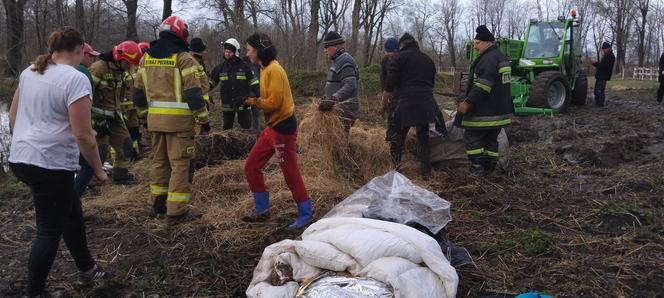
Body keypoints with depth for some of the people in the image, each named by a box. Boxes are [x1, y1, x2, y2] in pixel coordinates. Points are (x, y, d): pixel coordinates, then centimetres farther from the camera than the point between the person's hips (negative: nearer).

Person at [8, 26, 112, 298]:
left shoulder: (29, 72, 10)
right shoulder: (76, 79, -15)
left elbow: (13, 117, 17)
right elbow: (83, 135, -18)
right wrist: (98, 170, -7)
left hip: (20, 159, 9)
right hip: (50, 164, -9)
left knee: (71, 212, 22)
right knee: (50, 231, 5)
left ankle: (87, 270, 35)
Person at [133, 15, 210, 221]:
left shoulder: (146, 58, 11)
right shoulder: (183, 58, -10)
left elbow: (138, 91, 17)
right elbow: (193, 93, -14)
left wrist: (144, 114, 28)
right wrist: (203, 119, -7)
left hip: (155, 119, 7)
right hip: (179, 119, -7)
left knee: (159, 161, 18)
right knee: (181, 164, -1)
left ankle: (159, 203, 27)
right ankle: (176, 210, 0)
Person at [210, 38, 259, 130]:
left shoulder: (244, 66, -3)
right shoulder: (220, 68, 3)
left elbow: (254, 84, 0)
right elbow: (211, 82, 10)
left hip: (243, 104, -2)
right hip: (227, 105, 2)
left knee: (246, 128, 4)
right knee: (227, 129, 12)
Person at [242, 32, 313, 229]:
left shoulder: (274, 70, -16)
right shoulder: (266, 69, 12)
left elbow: (274, 102, -22)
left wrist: (252, 101, -13)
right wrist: (253, 100, 0)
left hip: (282, 127, -10)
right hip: (272, 127, 10)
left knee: (291, 174, 0)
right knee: (251, 167, 12)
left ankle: (306, 214, 14)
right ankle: (262, 211, 23)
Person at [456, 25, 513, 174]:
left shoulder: (488, 58, -18)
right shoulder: (502, 57, 17)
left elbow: (483, 85, -27)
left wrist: (468, 102, -24)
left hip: (484, 111, -10)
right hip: (500, 110, 10)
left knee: (471, 136, 0)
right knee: (491, 139, 15)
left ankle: (478, 166, -1)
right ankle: (490, 166, 19)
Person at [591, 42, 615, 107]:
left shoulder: (610, 56, -12)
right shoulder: (606, 55, 21)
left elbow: (603, 65, -21)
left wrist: (596, 63, -13)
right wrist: (596, 63, 7)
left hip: (603, 77, -11)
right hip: (600, 76, 11)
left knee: (600, 91, -11)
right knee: (596, 91, 13)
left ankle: (600, 104, -8)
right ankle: (597, 104, 19)